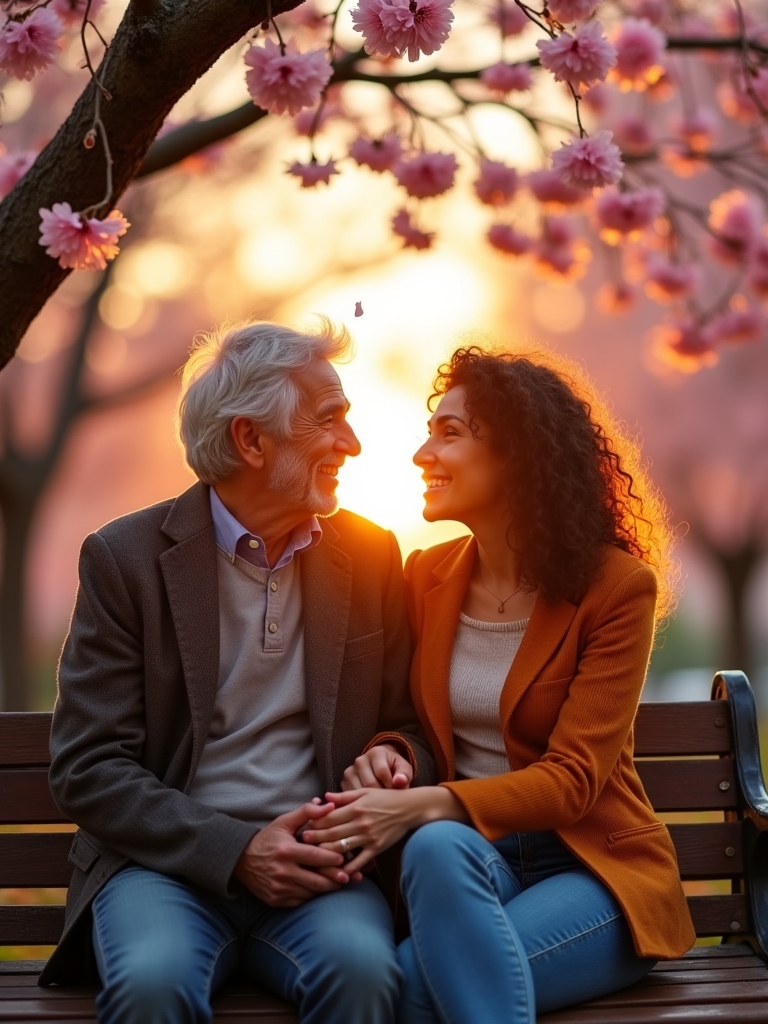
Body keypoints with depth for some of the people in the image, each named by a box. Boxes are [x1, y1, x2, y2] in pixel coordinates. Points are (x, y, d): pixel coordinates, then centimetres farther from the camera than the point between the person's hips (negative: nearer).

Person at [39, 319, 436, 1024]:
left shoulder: (371, 556, 10)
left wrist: (394, 756, -8)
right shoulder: (124, 558, -1)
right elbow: (87, 769, -5)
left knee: (360, 967, -32)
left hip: (318, 861, 2)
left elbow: (411, 726, 18)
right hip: (167, 856, -2)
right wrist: (235, 850, -16)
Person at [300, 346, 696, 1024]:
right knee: (438, 846, -33)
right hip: (471, 854, 4)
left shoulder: (616, 585, -9)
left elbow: (572, 778, -14)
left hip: (595, 867, -4)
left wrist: (421, 807, -28)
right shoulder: (427, 576, 7)